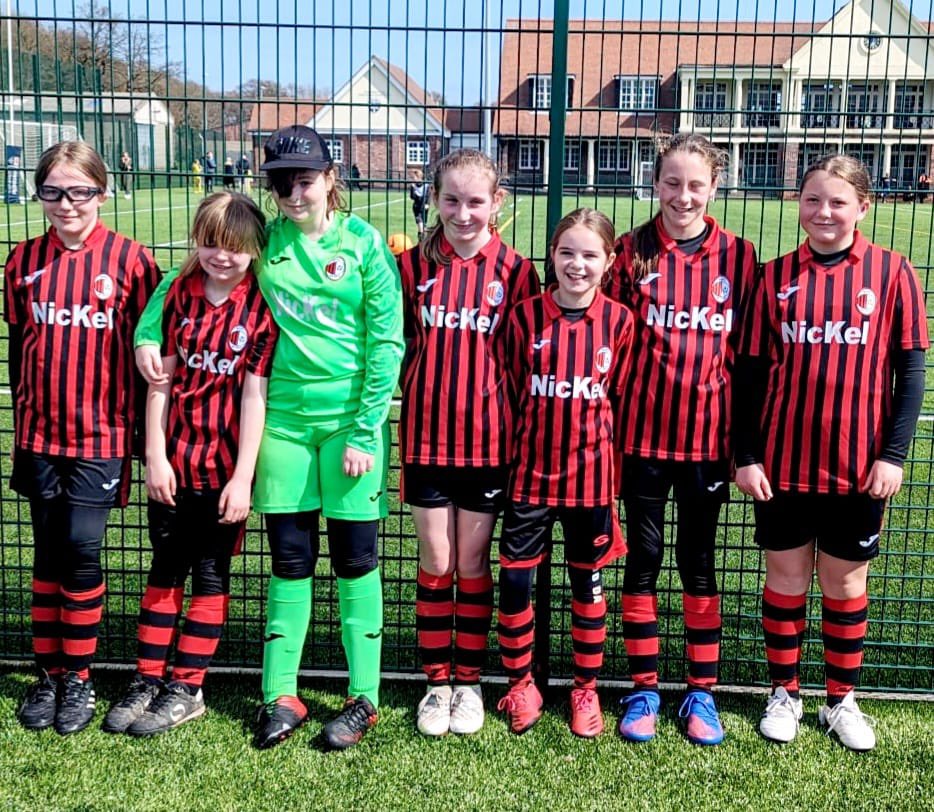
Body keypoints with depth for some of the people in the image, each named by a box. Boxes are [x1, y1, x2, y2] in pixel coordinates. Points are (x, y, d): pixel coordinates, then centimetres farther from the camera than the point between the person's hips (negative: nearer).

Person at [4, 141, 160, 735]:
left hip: (102, 434, -3)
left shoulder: (130, 259, -6)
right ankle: (48, 674, 22)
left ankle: (79, 678, 14)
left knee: (82, 551, -2)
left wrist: (142, 427, -1)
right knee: (49, 552, 10)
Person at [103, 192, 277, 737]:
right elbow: (162, 378, 2)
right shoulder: (180, 294, 1)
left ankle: (187, 689, 19)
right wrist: (155, 456, -2)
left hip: (225, 465, -3)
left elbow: (255, 394, -10)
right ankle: (148, 681, 24)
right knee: (165, 567, 13)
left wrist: (243, 477, -12)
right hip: (173, 459, 3)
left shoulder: (261, 307, -8)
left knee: (210, 573, 8)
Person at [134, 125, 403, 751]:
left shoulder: (364, 243, -4)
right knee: (289, 561, 9)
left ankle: (364, 697, 18)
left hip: (350, 421, -2)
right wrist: (147, 333, 2)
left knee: (356, 560, 6)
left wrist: (366, 431, -10)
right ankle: (281, 695, 21)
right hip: (283, 419, 3)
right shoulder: (262, 240, 4)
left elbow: (387, 342, -6)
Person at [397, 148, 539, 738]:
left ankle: (470, 682, 24)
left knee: (473, 564, 10)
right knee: (436, 564, 9)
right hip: (426, 435, 1)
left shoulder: (515, 270, -2)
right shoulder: (414, 265, 1)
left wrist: (524, 435, 0)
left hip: (487, 439, -1)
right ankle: (437, 682, 23)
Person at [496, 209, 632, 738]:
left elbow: (621, 398, 5)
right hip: (531, 471, 0)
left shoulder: (619, 322, -3)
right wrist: (519, 450, 5)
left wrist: (604, 455, 6)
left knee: (587, 583, 12)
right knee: (515, 579, 4)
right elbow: (513, 394, 4)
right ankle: (521, 684, 24)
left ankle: (586, 688, 28)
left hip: (591, 473, 0)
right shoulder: (527, 317, -4)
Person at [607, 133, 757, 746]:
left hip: (707, 435, 1)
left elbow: (747, 349, 4)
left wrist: (743, 440, 2)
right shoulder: (632, 252, -1)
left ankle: (702, 693, 23)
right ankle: (644, 689, 22)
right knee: (643, 559, 9)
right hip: (643, 433, 0)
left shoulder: (737, 256, 1)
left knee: (700, 562, 11)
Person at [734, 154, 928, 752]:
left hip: (859, 463, -1)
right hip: (783, 458, 1)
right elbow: (752, 370, 2)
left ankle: (842, 700, 27)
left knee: (846, 580, 12)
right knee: (786, 575, 11)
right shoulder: (776, 276, 0)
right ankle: (785, 694, 26)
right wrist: (747, 455, -2)